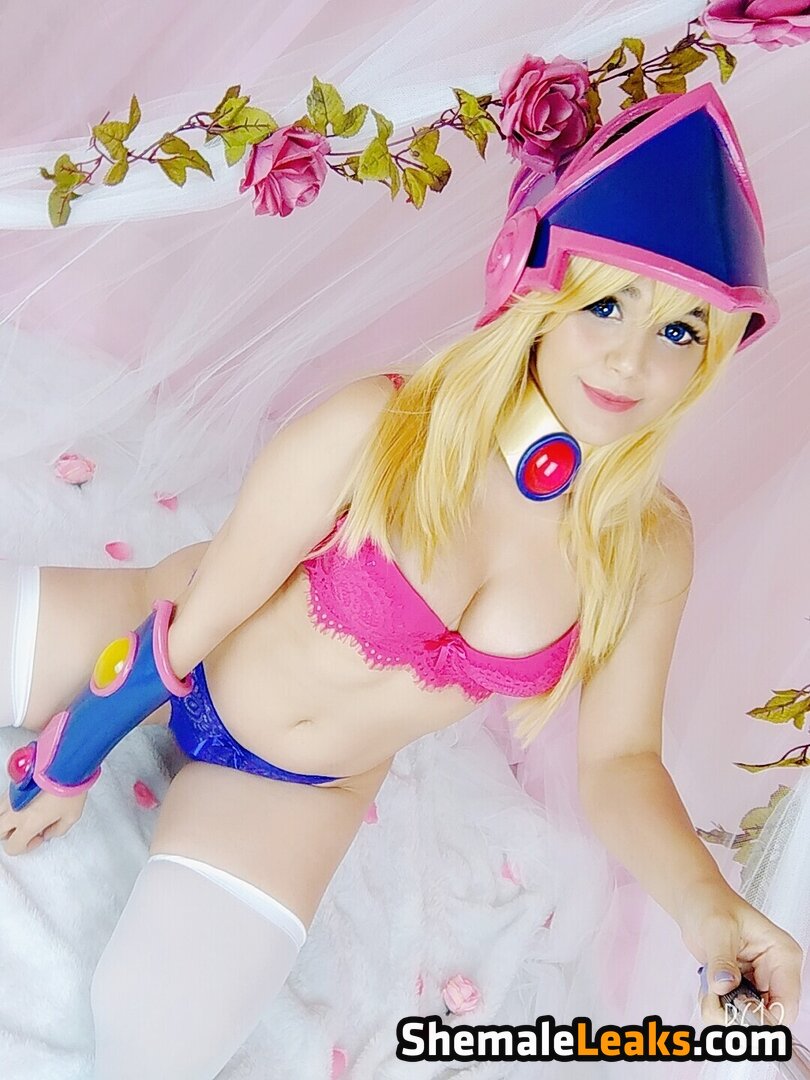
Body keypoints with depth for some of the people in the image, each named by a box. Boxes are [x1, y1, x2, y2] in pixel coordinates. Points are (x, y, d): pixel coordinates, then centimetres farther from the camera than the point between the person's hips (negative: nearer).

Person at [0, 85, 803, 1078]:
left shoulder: (647, 547, -16)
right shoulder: (377, 429, -29)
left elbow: (618, 760, -8)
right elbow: (190, 627, -18)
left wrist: (705, 906, -27)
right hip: (156, 656, -1)